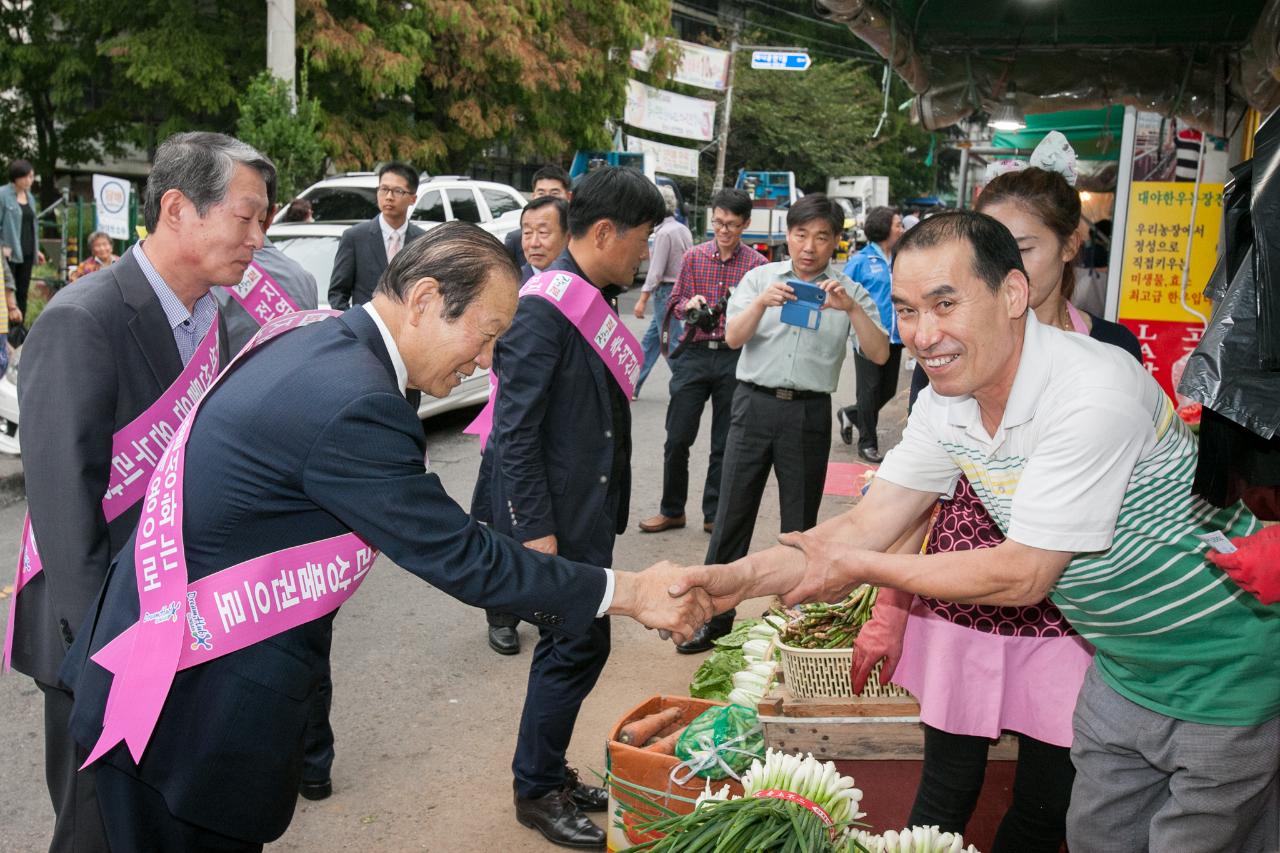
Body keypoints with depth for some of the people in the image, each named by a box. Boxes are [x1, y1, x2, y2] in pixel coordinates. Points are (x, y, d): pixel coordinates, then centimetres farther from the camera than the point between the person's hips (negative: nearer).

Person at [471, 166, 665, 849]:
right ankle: (537, 792, 21)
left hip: (589, 511, 9)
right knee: (580, 645, 1)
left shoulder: (597, 299, 9)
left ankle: (547, 772, 35)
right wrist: (535, 531, -20)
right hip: (554, 516, -9)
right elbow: (515, 430, -20)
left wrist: (608, 507, 16)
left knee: (571, 644, 18)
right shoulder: (544, 306, -19)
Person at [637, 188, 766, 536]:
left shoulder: (757, 264, 1)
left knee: (725, 443, 8)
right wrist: (689, 304, -10)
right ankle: (672, 510, 19)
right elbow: (674, 303, 11)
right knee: (677, 438, 2)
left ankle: (714, 514, 22)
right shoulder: (693, 257, 6)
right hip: (694, 354, 1)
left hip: (735, 358, -1)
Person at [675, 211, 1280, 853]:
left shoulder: (1095, 393, -32)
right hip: (1125, 669, 7)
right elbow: (869, 524, -8)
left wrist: (858, 568, -20)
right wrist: (738, 578, -22)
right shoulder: (946, 400, -7)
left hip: (1226, 674, -6)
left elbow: (1023, 575, -28)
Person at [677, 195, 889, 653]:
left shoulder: (850, 292, 5)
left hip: (810, 413, 0)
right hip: (755, 404, 0)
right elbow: (733, 337, -3)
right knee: (733, 513, 2)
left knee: (801, 521, 9)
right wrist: (762, 303, -21)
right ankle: (714, 616, 12)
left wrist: (852, 309, -18)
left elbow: (879, 354, -4)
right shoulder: (760, 278, 8)